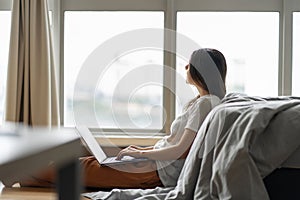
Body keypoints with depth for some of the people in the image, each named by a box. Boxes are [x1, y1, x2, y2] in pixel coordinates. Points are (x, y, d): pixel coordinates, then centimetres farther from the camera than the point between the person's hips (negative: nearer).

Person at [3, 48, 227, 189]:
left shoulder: (206, 103, -17)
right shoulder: (202, 101, 14)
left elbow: (179, 150, -21)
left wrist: (141, 153, -11)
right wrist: (142, 149, 11)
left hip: (161, 173, -9)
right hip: (157, 163, 9)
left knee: (85, 167, -3)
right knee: (90, 161, 7)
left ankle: (23, 178, 11)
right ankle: (27, 175, 15)